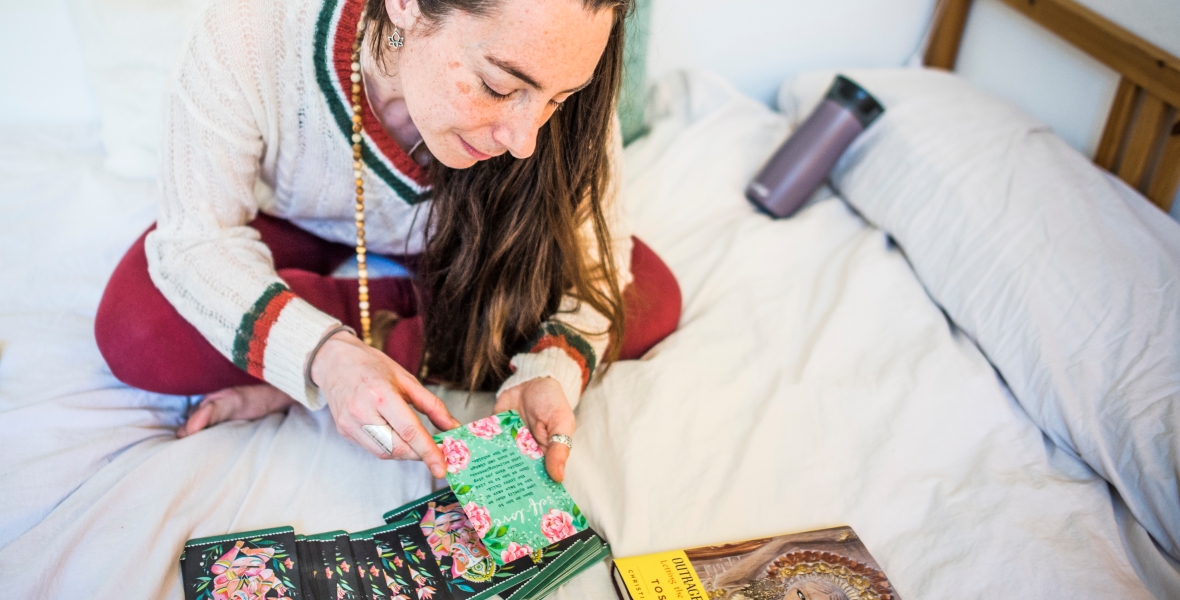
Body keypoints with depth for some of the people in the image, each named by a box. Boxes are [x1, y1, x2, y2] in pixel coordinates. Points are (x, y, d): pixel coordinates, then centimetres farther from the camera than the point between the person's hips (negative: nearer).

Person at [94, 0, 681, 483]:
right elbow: (198, 239, -26)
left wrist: (549, 374, -39)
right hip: (294, 227, -1)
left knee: (651, 300, -19)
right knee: (135, 333, -29)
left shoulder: (554, 70, -31)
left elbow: (593, 244, -19)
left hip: (454, 241, 2)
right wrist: (322, 355, -43)